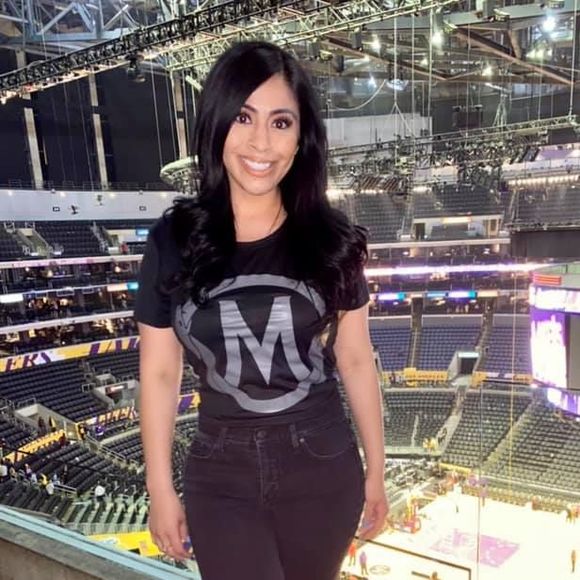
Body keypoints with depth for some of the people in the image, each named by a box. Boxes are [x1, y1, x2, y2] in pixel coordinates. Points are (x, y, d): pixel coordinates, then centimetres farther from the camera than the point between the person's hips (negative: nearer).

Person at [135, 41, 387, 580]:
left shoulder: (331, 240, -9)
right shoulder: (173, 240, -10)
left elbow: (355, 361, -2)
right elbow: (158, 373, -3)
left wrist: (376, 471, 5)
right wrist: (160, 490, 1)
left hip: (324, 469, 2)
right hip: (221, 477, -1)